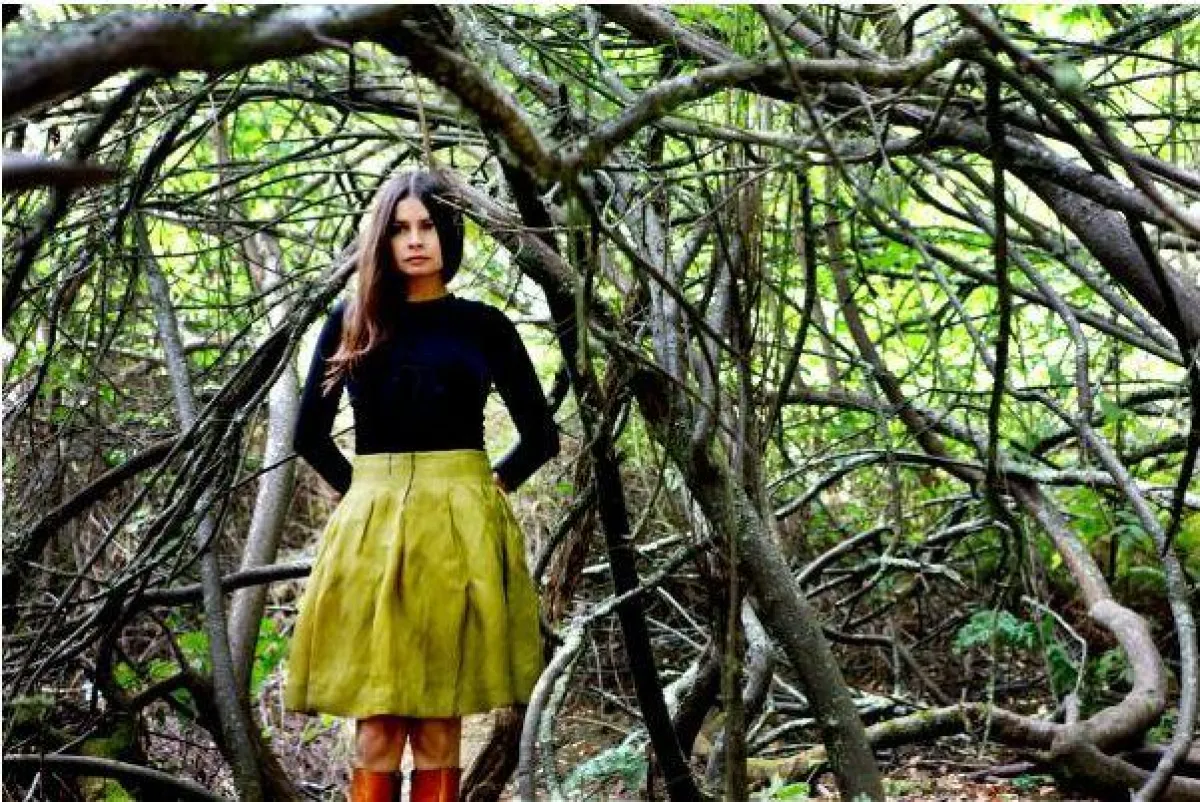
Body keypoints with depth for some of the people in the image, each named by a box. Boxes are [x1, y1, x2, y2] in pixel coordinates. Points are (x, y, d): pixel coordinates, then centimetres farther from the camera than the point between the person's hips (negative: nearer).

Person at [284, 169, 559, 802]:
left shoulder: (484, 326, 5)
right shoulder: (350, 323, 7)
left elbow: (540, 435, 11)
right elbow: (310, 434, 14)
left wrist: (489, 486, 5)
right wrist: (360, 489, 8)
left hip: (458, 528, -1)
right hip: (371, 526, 1)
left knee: (439, 731, 3)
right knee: (375, 731, -2)